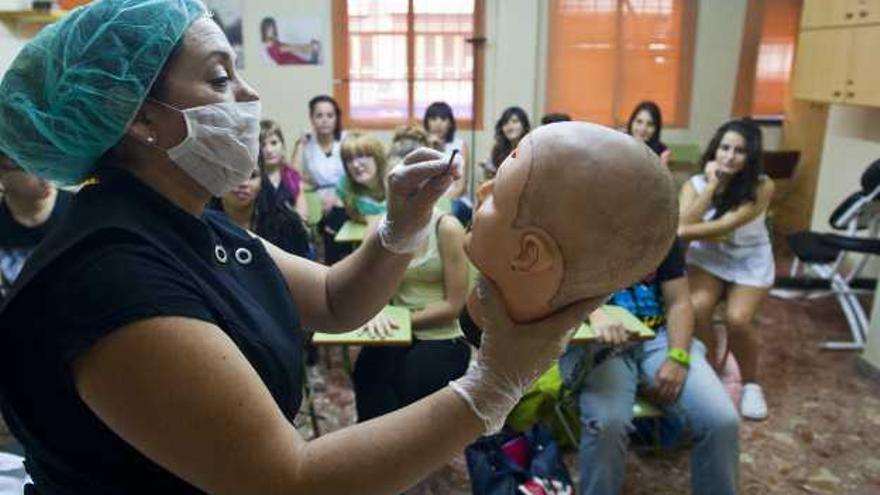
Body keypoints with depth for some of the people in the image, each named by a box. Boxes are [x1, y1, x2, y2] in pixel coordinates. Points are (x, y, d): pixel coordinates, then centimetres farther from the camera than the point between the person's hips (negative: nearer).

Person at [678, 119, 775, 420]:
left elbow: (724, 226, -27)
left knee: (737, 318, -25)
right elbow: (682, 225, -27)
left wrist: (685, 231, -25)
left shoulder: (761, 187, -18)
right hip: (708, 257, 2)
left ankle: (750, 383, 5)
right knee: (696, 308, -26)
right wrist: (713, 185, -25)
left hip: (750, 261, -1)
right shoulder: (696, 184, -11)